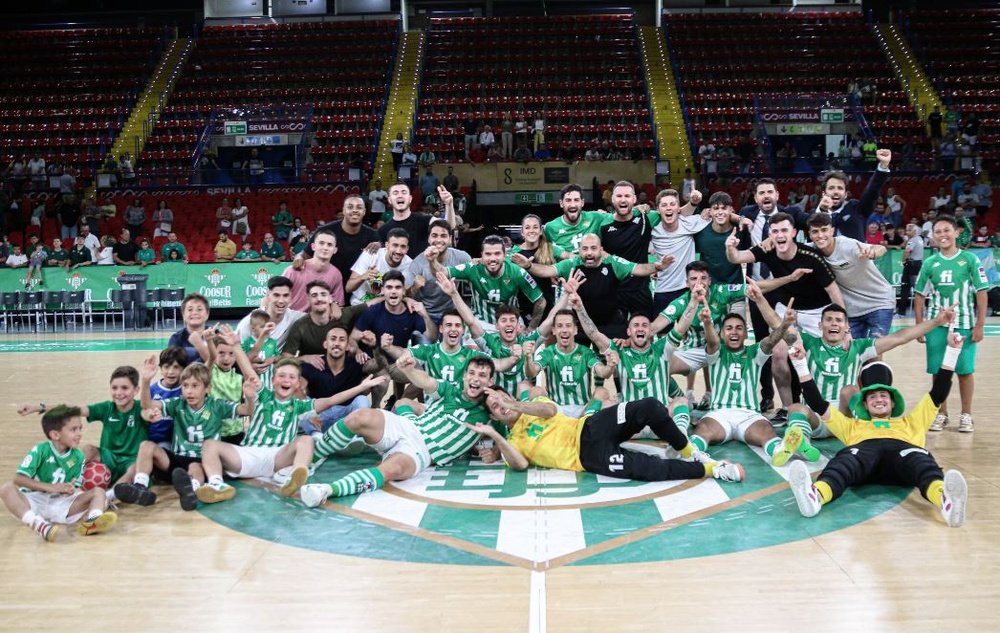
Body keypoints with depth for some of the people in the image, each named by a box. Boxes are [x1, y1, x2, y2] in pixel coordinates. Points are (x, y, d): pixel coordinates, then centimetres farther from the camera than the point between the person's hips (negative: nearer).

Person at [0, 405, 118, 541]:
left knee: (98, 492, -12)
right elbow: (18, 479, -16)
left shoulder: (78, 456, 3)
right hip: (33, 501, -3)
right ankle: (37, 523, -52)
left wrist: (71, 490, -19)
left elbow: (76, 486, 7)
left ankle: (92, 520, -48)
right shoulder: (40, 450, -9)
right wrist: (51, 487, -24)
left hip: (61, 504, 3)